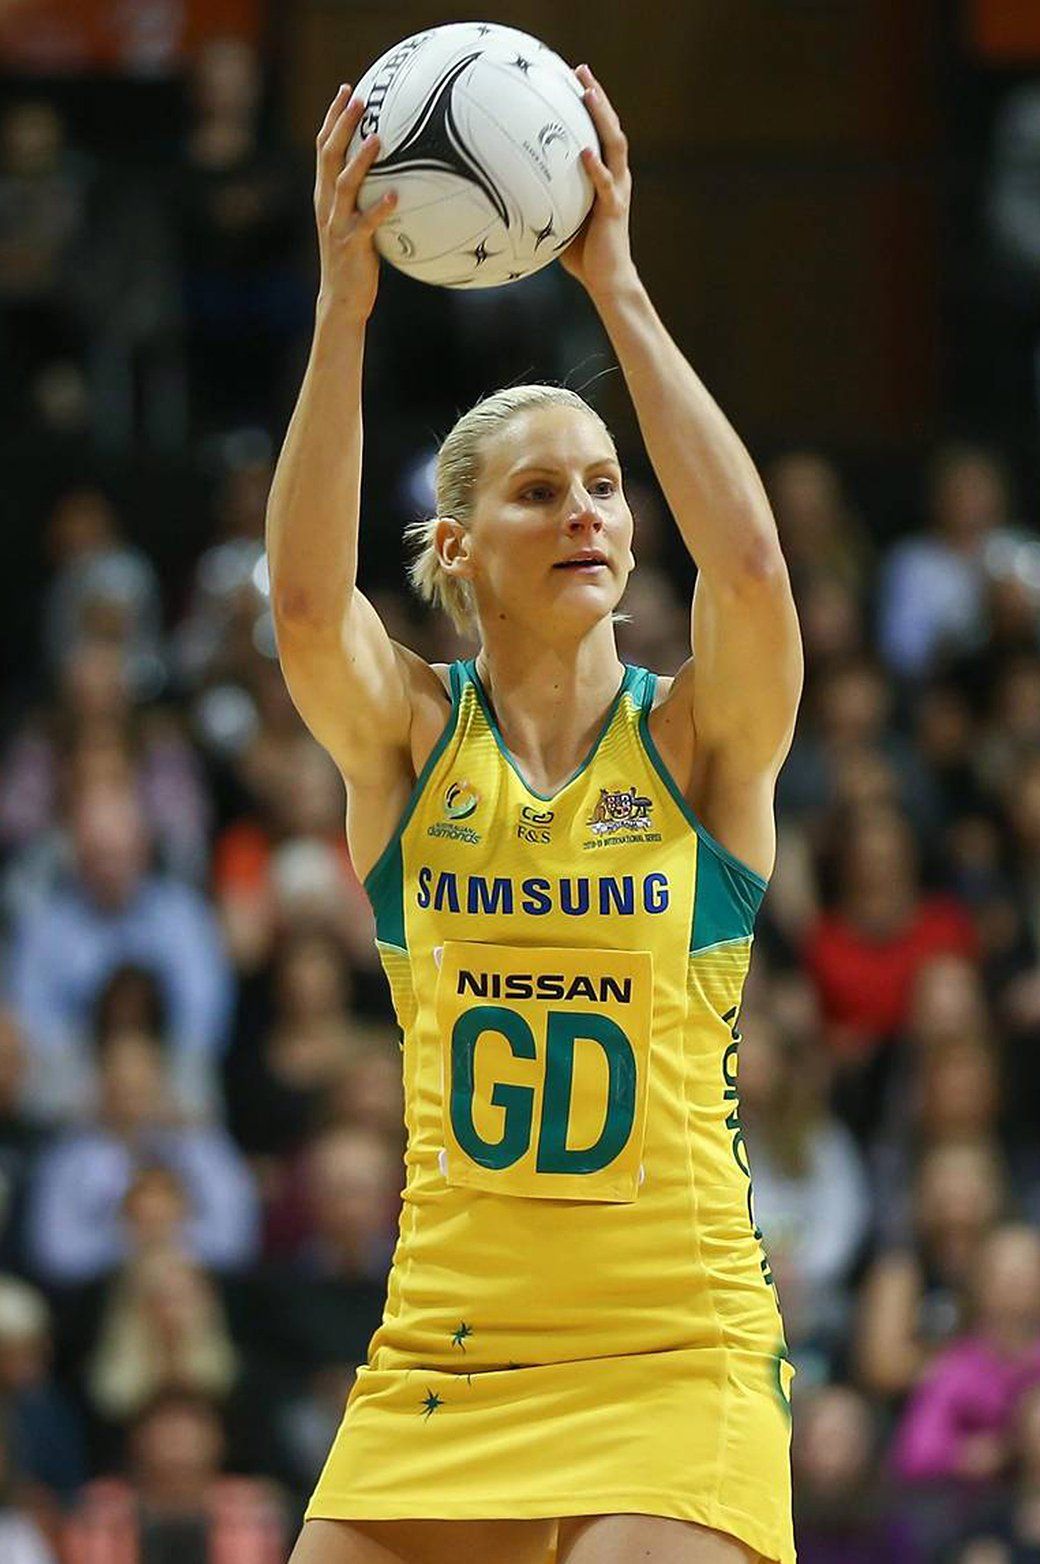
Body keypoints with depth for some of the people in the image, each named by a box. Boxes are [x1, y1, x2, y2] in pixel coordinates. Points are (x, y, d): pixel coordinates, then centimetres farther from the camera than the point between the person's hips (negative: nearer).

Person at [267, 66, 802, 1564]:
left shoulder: (700, 740, 1)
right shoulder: (405, 737, 4)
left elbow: (749, 567, -20)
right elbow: (307, 599, -17)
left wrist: (615, 283, -19)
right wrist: (344, 303, -26)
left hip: (678, 1351, -2)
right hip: (440, 1359, 2)